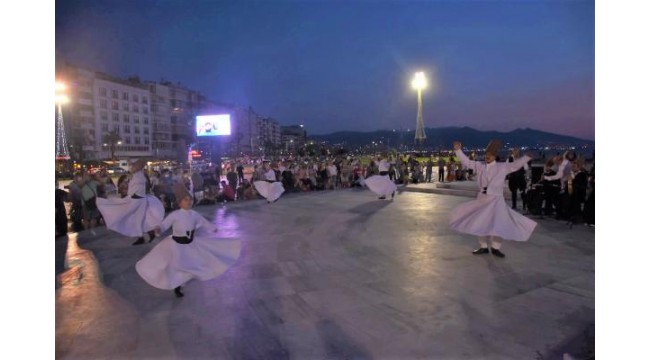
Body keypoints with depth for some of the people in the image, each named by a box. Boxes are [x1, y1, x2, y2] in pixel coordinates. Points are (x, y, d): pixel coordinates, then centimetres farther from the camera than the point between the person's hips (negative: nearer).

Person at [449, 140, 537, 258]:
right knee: (480, 223, 10)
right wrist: (458, 150, -4)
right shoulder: (479, 165, 3)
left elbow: (516, 165, -10)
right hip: (481, 199, 3)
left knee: (498, 224, -4)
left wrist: (526, 157, -25)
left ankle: (495, 247, 15)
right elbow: (466, 161, 4)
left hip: (495, 200, -3)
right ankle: (484, 246, 26)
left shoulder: (502, 167, -3)